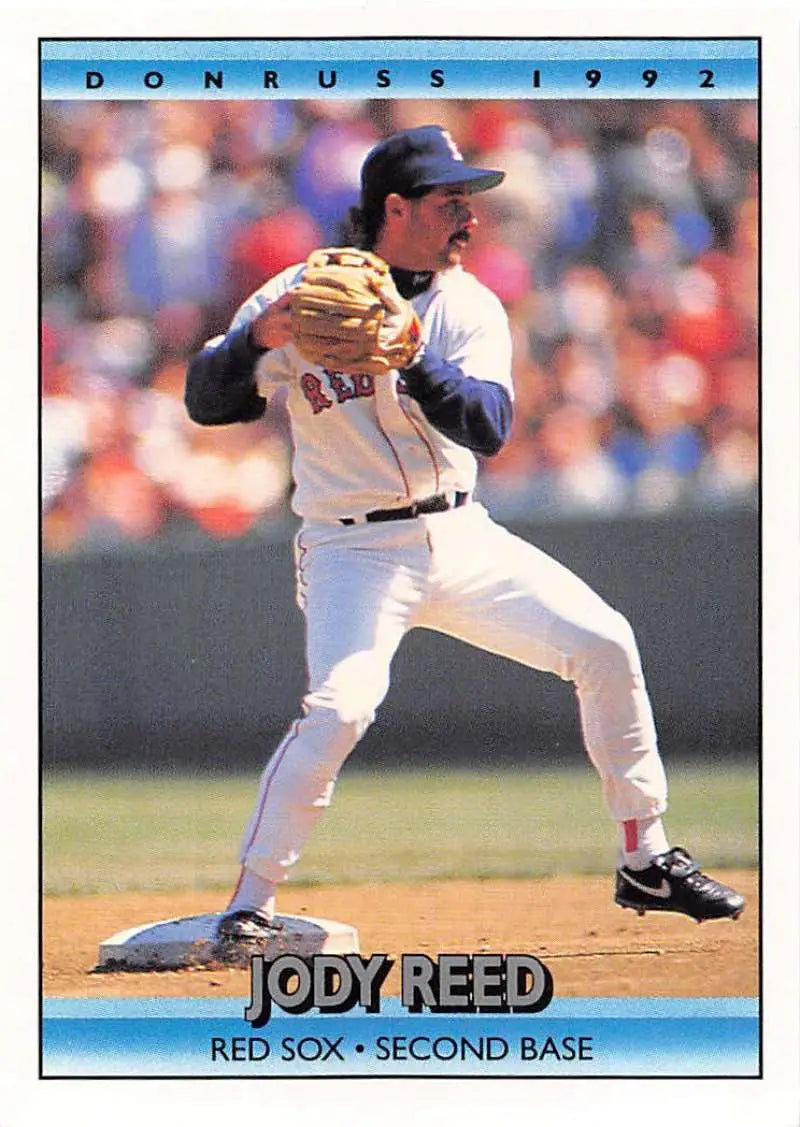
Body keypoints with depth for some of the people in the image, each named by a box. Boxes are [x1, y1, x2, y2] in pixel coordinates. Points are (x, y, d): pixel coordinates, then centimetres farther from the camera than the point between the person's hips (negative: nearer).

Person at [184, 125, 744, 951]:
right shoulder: (303, 295, -5)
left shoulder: (469, 307, 3)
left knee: (605, 644, -4)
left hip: (460, 536, 4)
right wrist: (257, 341, -28)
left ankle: (646, 864, 10)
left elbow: (489, 427, -12)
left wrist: (411, 360, -28)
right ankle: (249, 905, -13)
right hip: (353, 549, -4)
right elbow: (206, 402, -8)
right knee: (339, 706, -27)